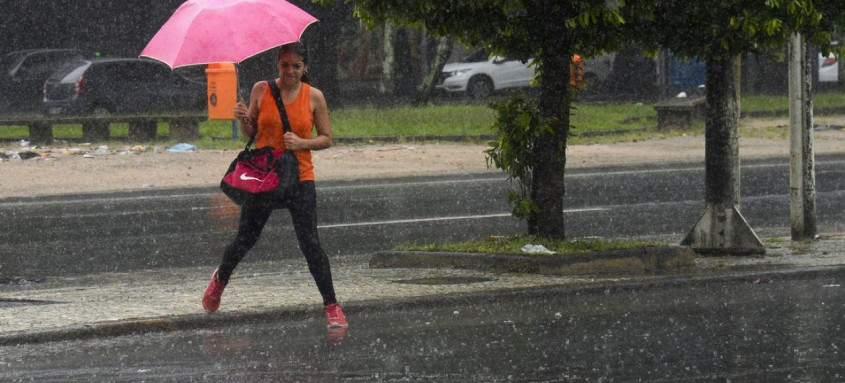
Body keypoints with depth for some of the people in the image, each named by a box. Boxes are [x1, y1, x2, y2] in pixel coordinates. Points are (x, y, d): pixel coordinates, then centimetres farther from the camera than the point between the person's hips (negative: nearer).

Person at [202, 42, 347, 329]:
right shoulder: (261, 90, 1)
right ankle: (220, 279, 40)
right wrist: (243, 119, -12)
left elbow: (327, 138, 3)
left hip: (300, 179, -1)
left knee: (310, 244, -11)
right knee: (245, 241, 9)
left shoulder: (313, 97, 0)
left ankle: (332, 306, -4)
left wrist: (302, 143, -15)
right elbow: (250, 133, 10)